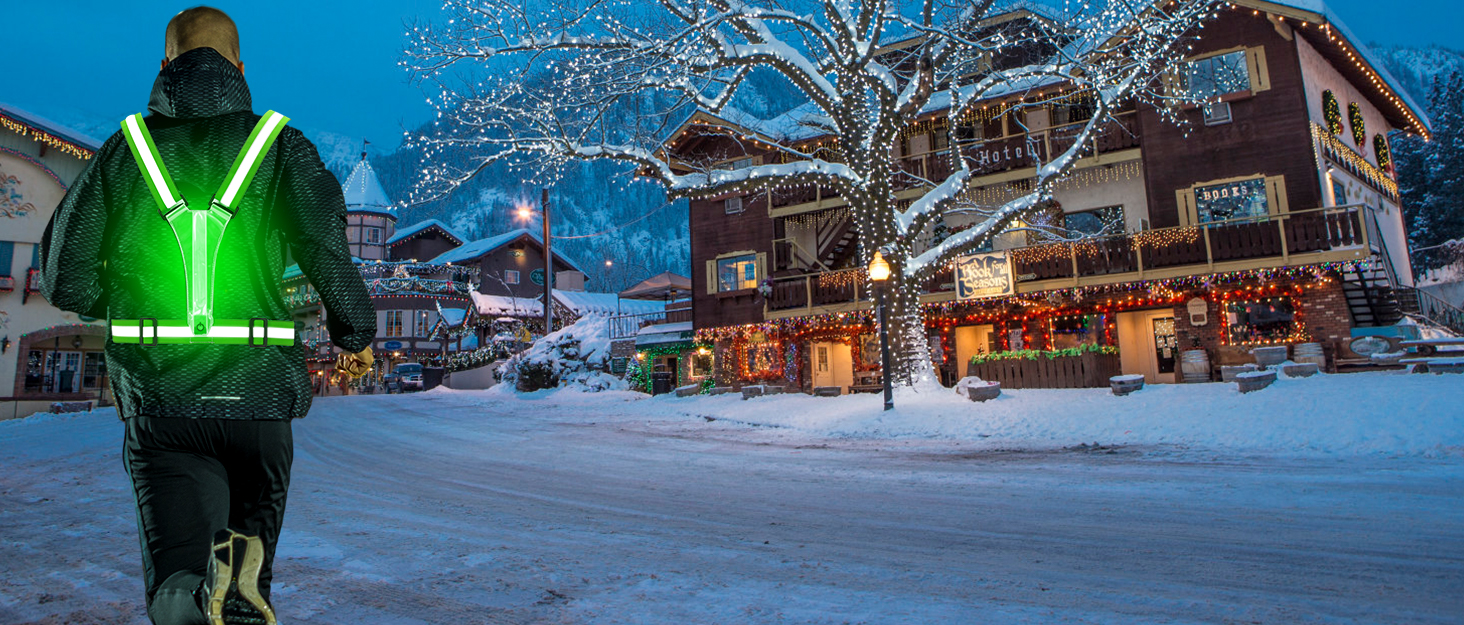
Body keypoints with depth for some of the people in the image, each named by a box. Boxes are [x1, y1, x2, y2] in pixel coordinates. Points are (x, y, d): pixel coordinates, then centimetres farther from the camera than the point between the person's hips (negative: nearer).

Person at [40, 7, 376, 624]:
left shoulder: (123, 148, 8)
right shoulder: (280, 144, 3)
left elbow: (66, 280, 7)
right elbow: (329, 252, -12)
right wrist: (355, 333, 5)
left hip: (155, 396, 1)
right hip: (257, 393, 0)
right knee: (252, 531, 17)